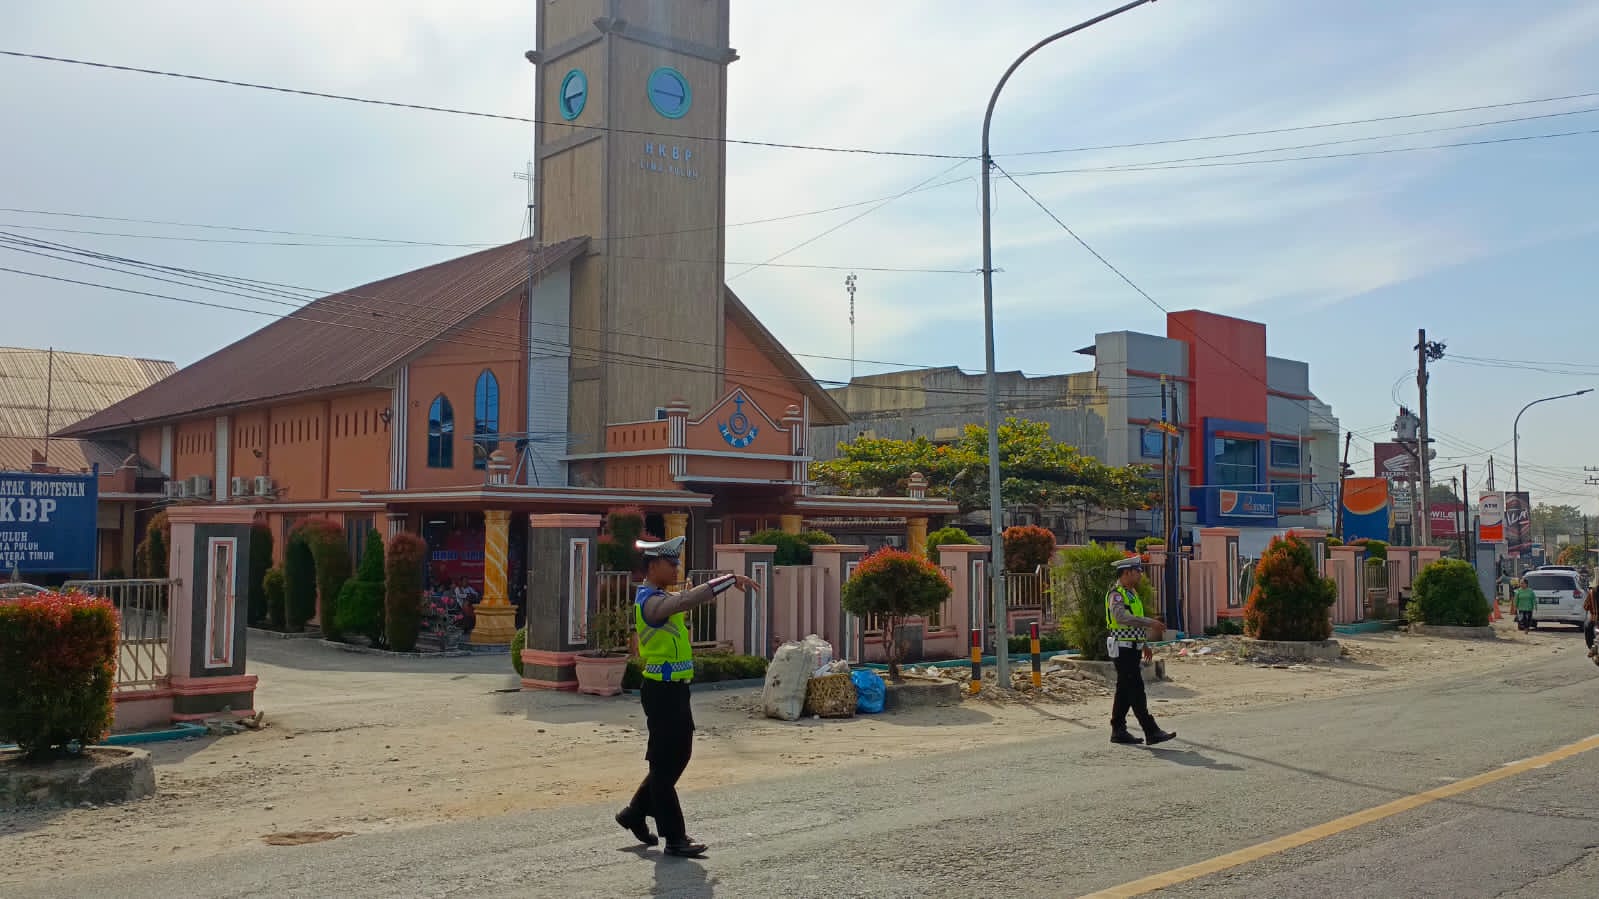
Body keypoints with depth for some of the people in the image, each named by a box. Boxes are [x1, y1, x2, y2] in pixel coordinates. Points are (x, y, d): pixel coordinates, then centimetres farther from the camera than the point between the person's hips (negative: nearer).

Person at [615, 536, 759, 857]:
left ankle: (635, 814, 30)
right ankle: (674, 838, 5)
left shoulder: (661, 598, 14)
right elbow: (688, 599, -34)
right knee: (664, 764, -2)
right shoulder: (651, 601, -18)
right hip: (662, 691, -10)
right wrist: (731, 579, -36)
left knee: (679, 756, 17)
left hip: (675, 689, 10)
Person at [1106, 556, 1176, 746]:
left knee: (1125, 691, 11)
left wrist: (1144, 644, 27)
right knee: (1136, 691, -9)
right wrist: (1150, 623, -35)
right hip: (1123, 648, -10)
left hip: (1133, 648, 10)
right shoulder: (1116, 594, -15)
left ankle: (1118, 731, 16)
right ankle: (1152, 732, -9)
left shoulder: (1131, 593, 17)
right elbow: (1122, 617, -32)